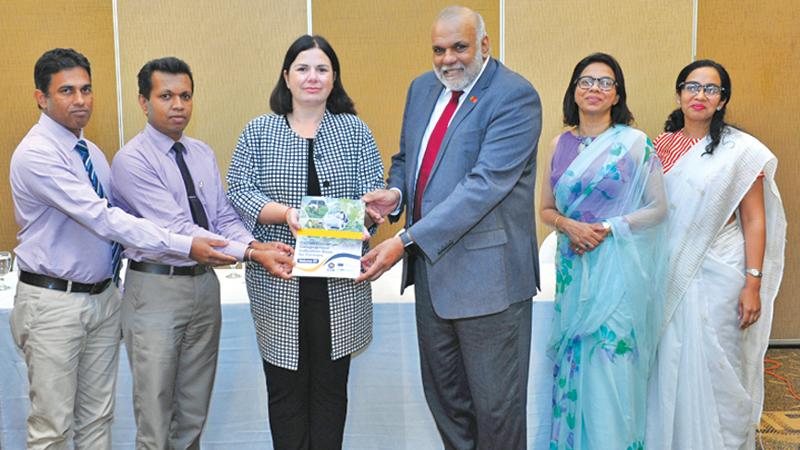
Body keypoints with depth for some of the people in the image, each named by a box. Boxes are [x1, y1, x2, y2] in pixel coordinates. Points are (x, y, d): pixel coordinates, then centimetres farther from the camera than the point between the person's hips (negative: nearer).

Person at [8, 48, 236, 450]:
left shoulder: (91, 152, 9)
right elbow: (101, 219, -24)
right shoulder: (36, 155, -17)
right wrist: (184, 246, -26)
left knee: (98, 418, 15)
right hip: (53, 301, -7)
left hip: (103, 296, 7)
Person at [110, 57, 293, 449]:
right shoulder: (131, 160, -14)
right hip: (156, 289, -6)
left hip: (205, 284, 6)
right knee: (155, 410, 5)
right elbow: (177, 228, -23)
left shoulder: (203, 154, 8)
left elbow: (225, 217, 6)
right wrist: (250, 254, -30)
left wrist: (253, 244, -17)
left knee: (194, 410, 18)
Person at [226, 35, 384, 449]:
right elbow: (238, 190, -1)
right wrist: (284, 212, -18)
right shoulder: (258, 131, 5)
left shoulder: (355, 130, 7)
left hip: (339, 282, 1)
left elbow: (373, 190, 2)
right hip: (278, 280, 0)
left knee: (331, 384, 10)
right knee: (284, 385, 6)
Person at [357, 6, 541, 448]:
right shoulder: (422, 88, 9)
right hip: (430, 263, 7)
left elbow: (485, 184, -24)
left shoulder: (514, 96, -15)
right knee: (442, 394, 20)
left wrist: (406, 239, -27)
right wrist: (395, 192, -4)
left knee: (495, 403, 7)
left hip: (486, 272, -7)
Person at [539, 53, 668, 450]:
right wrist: (568, 224, -9)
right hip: (573, 266, 4)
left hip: (618, 268, -4)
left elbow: (657, 208, -2)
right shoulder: (561, 144, 8)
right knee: (573, 360, 9)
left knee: (612, 363, -2)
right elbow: (546, 208, 12)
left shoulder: (635, 143, -4)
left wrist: (607, 229, -14)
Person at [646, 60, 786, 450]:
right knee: (670, 367, 9)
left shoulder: (740, 150, -3)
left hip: (717, 276, -3)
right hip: (670, 275, 4)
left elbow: (754, 221, -5)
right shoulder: (661, 147, 7)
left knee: (715, 370, 2)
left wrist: (753, 284, -12)